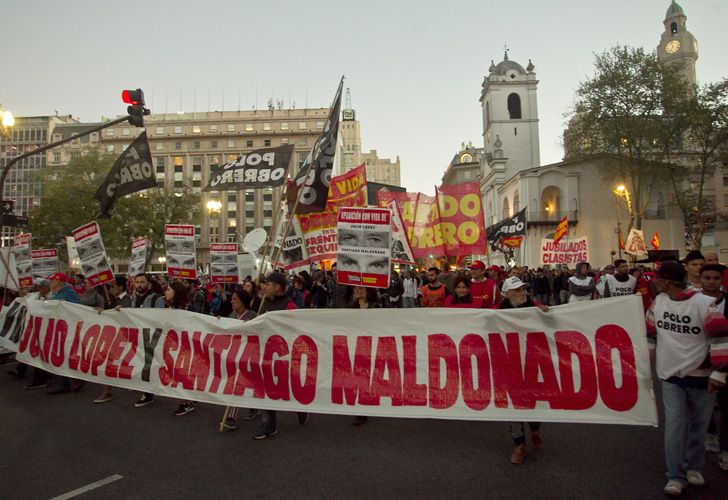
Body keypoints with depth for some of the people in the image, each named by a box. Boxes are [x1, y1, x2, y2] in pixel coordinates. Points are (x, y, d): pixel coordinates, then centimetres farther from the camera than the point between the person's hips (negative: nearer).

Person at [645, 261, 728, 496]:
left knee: (698, 425, 13)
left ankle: (694, 467, 34)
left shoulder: (703, 303, -17)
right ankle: (676, 476, 9)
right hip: (670, 374, 3)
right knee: (674, 426, -1)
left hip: (701, 376, -2)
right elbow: (650, 332, 10)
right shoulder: (659, 301, -2)